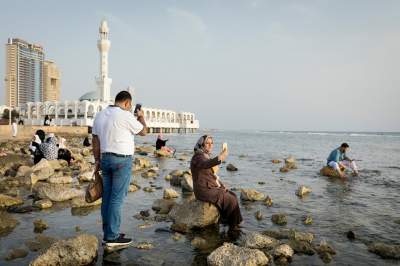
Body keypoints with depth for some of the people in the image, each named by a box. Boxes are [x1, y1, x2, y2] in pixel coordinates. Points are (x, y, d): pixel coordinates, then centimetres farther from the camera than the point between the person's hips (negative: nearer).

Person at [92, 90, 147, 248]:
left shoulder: (100, 115, 11)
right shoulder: (125, 115, -12)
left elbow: (95, 140, 12)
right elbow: (143, 131, 1)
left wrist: (97, 160, 16)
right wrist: (141, 117, 18)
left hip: (105, 158, 8)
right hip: (122, 160, -7)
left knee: (107, 197, 11)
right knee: (117, 199, -4)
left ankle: (108, 233, 19)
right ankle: (112, 237, 1)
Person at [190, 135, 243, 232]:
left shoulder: (207, 156, 14)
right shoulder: (198, 157, -16)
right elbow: (206, 164, -41)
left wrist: (222, 186, 9)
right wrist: (220, 158, -56)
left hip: (212, 187, 9)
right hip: (204, 190, -9)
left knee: (232, 195, 2)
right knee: (231, 200, -13)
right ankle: (233, 225, 3)